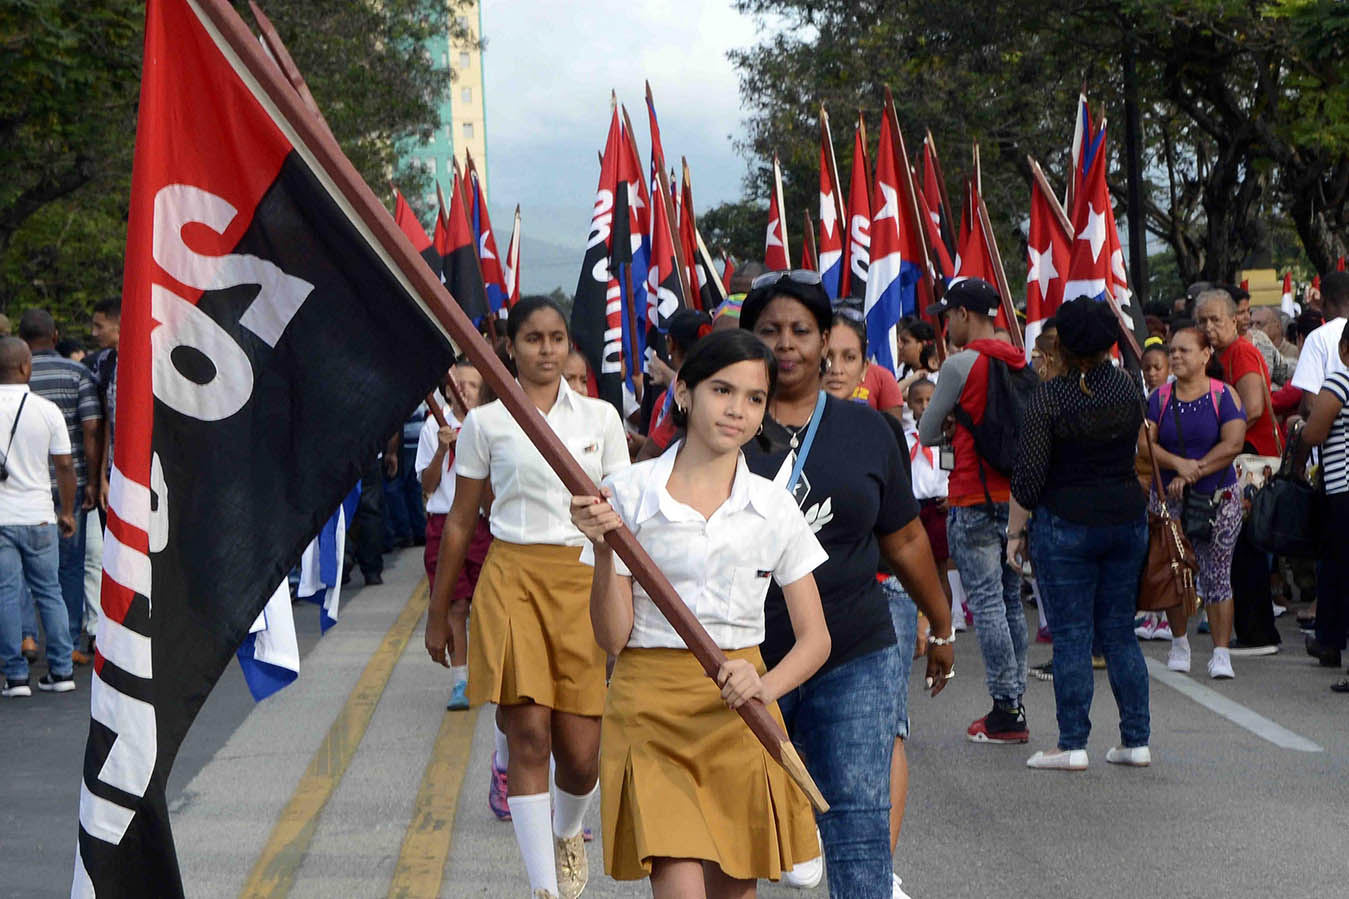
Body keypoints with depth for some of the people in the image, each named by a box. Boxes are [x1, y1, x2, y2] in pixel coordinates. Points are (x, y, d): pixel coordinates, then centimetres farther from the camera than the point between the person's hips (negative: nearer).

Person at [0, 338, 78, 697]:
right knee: (49, 592, 12)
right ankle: (61, 671, 12)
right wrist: (67, 512, 11)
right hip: (39, 518, 2)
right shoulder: (47, 410, -4)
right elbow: (64, 466, 0)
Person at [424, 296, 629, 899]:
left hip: (584, 581, 1)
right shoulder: (486, 423, 6)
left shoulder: (600, 418, 9)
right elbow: (460, 522, 11)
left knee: (581, 752, 0)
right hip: (512, 577, -1)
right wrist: (438, 612, 13)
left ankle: (568, 833, 35)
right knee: (529, 735, -12)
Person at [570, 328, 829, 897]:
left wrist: (765, 686, -15)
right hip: (652, 715, -3)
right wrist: (604, 549, -19)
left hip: (738, 716, 3)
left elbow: (815, 637, 5)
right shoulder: (627, 496, -2)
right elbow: (612, 638, -3)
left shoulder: (773, 506, 4)